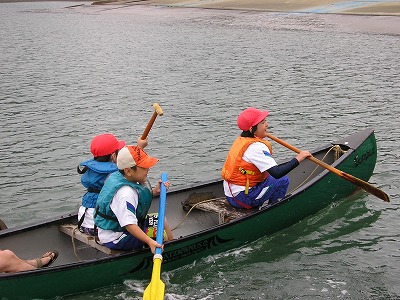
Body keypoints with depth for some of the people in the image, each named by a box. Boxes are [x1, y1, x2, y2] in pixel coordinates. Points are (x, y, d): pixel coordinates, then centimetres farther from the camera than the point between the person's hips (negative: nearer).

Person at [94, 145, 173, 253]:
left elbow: (139, 195, 14)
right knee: (164, 236, -19)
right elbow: (129, 224, -38)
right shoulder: (125, 193, -32)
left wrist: (154, 191, -2)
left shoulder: (116, 176, -1)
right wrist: (150, 242, -45)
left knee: (161, 219, 17)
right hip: (115, 239, -11)